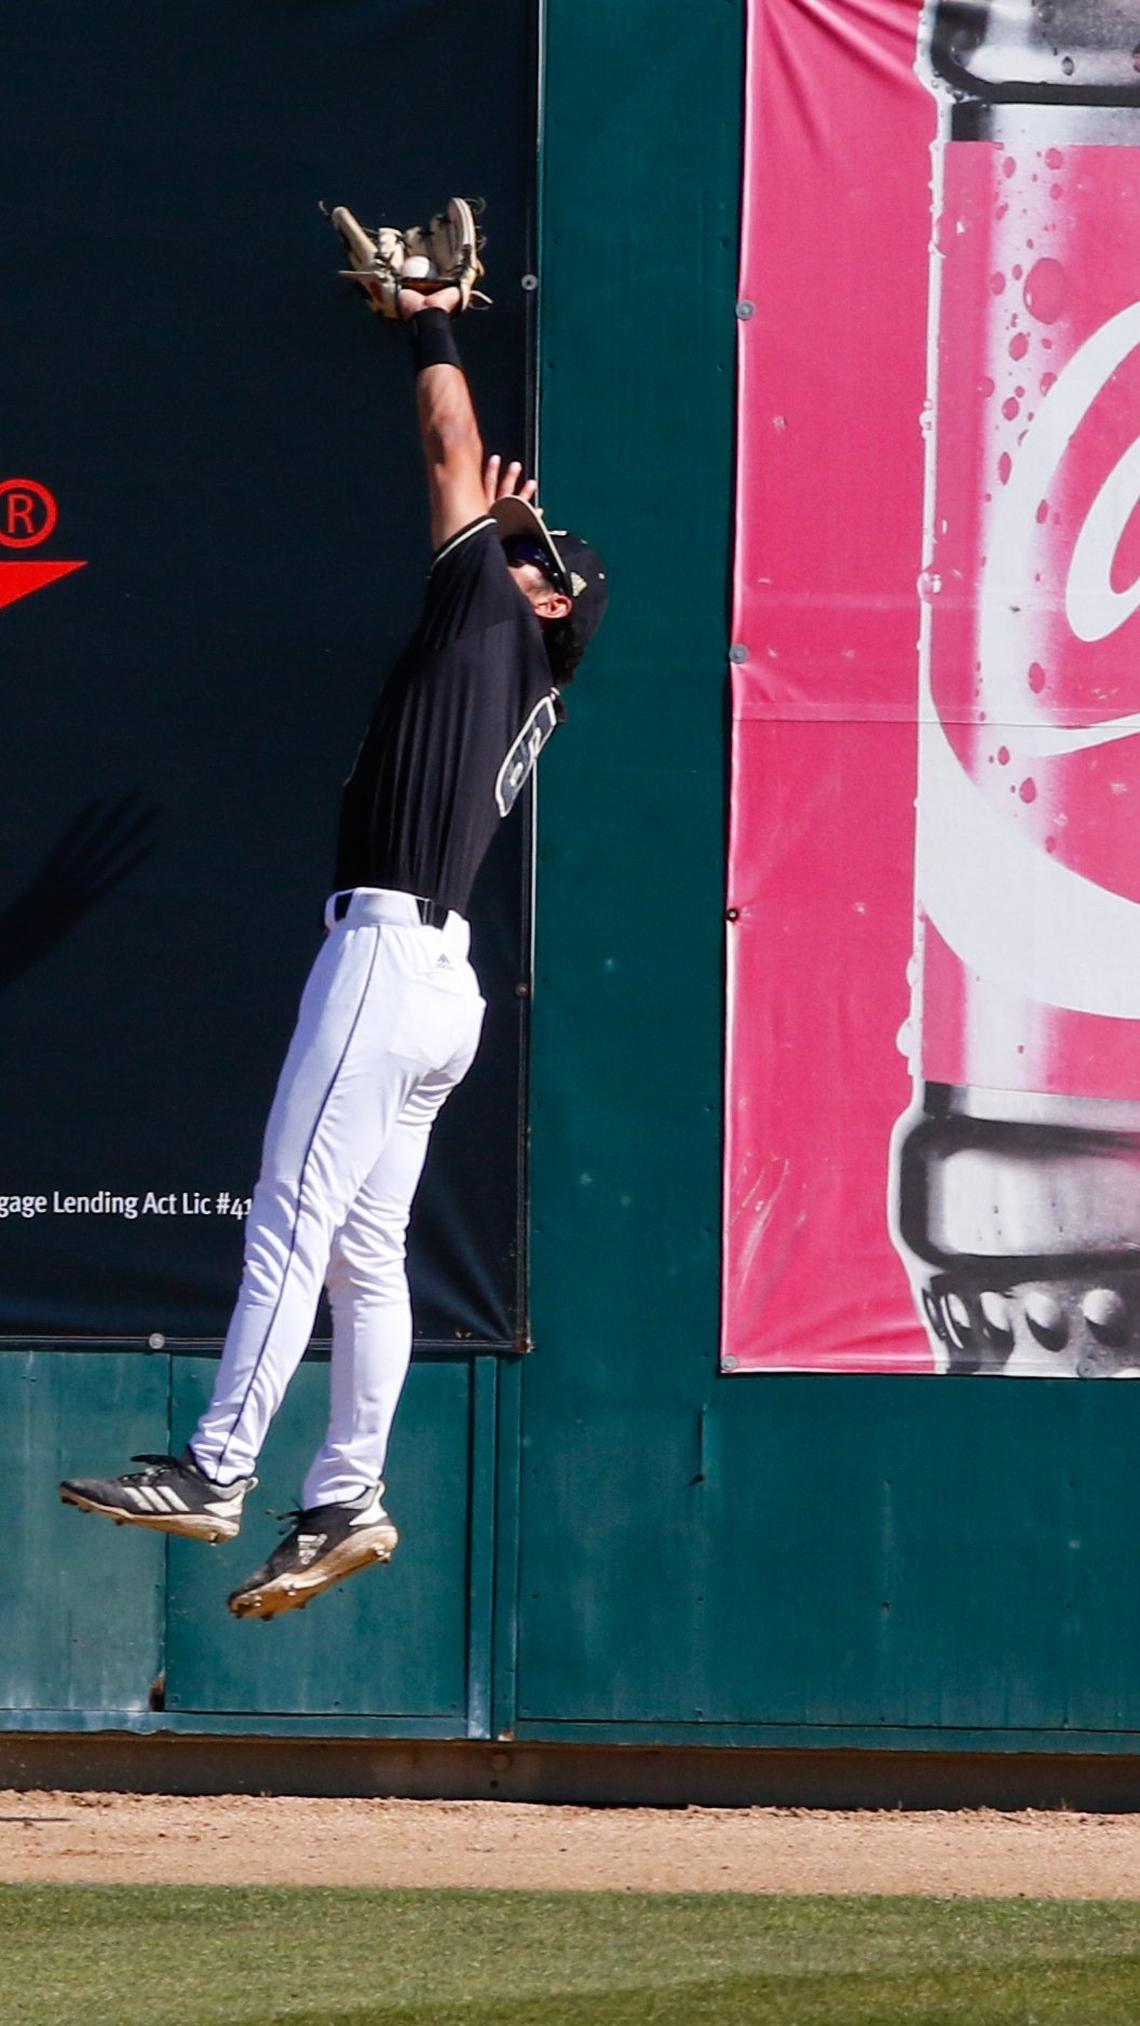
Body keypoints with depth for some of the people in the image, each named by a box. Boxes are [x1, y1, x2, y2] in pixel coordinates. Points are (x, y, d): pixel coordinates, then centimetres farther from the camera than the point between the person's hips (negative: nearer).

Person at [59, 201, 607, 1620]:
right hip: (438, 981, 9)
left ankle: (213, 1475, -16)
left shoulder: (496, 623, 0)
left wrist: (432, 330, 16)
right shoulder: (526, 695, 21)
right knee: (364, 1250, 6)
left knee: (291, 1223, -12)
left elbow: (454, 454, 5)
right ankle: (344, 1502, 4)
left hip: (386, 952, -9)